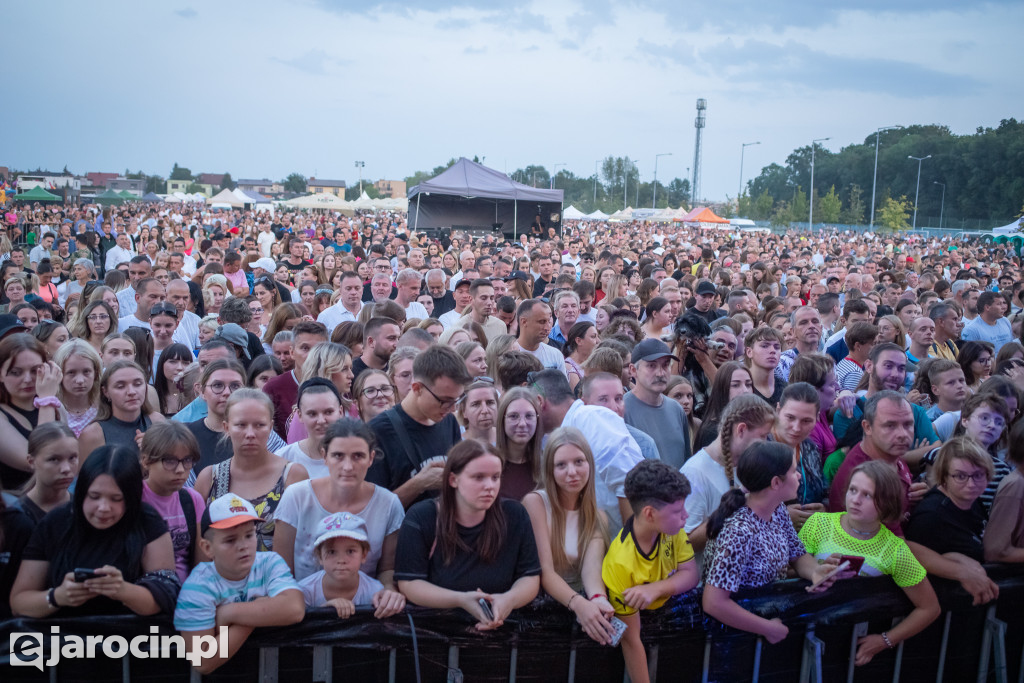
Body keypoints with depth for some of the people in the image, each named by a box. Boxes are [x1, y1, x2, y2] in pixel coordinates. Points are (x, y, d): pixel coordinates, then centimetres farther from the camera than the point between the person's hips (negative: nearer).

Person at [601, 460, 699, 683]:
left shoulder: (670, 526, -17)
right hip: (644, 624, -5)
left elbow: (691, 574, -14)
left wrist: (655, 589, -33)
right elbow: (631, 639, -27)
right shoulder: (621, 562, -33)